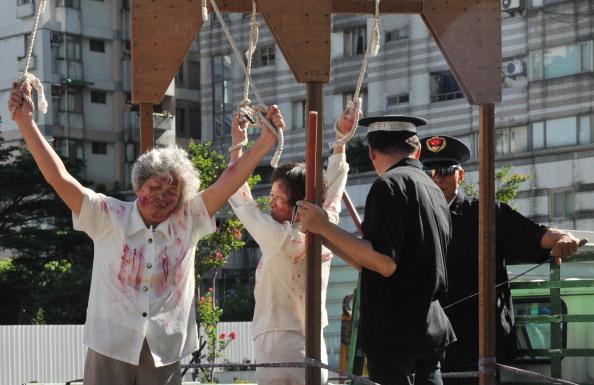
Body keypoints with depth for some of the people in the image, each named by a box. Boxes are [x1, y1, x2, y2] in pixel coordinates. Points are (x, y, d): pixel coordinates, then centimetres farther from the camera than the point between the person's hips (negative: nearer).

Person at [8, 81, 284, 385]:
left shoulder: (188, 222, 7)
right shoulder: (108, 217, 2)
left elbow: (228, 182, 3)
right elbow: (59, 177, -3)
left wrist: (266, 140, -3)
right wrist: (25, 121, -9)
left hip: (164, 358, 2)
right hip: (110, 352, -2)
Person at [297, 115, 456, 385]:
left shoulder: (390, 184, -9)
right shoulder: (434, 191, 17)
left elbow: (385, 264, -17)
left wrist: (325, 227, -11)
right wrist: (324, 236, 29)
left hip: (394, 335, -8)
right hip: (431, 331, 8)